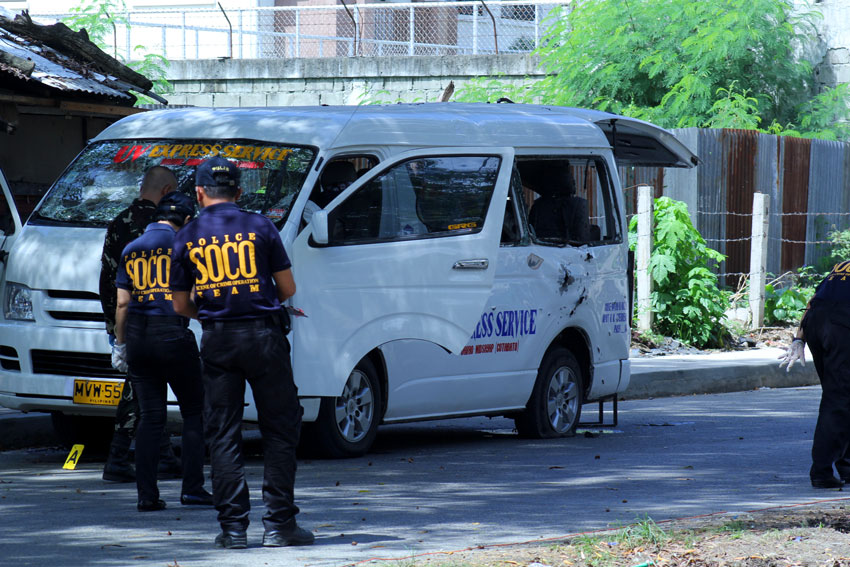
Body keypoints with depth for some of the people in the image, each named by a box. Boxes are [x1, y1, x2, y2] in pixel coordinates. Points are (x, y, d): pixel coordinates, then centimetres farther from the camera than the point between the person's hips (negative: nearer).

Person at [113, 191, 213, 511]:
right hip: (173, 335, -5)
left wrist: (120, 344, 16)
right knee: (194, 412, 6)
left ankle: (147, 494, 1)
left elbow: (122, 303, 10)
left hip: (137, 337, 5)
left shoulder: (131, 251, 12)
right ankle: (192, 487, 0)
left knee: (149, 416, 7)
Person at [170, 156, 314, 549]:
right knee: (280, 428, 5)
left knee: (222, 435, 6)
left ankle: (233, 527, 3)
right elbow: (288, 288, 1)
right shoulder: (259, 227, 0)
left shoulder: (187, 238, 4)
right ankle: (279, 523, 1)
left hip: (216, 341, 2)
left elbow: (181, 305, 8)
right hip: (263, 336, -1)